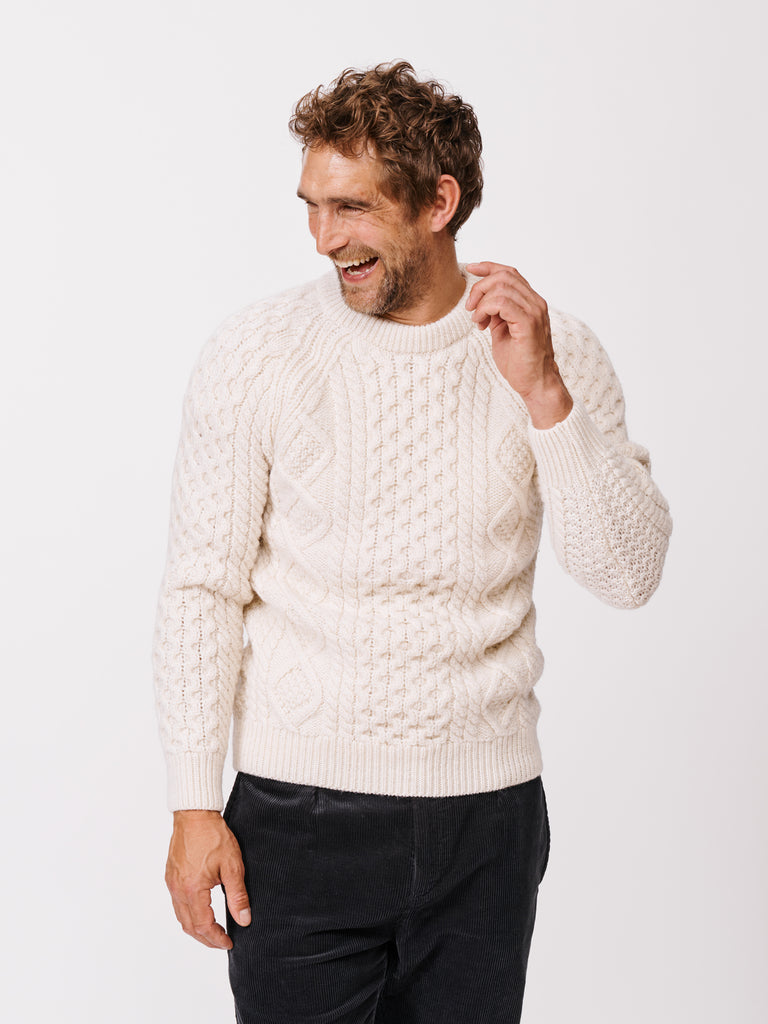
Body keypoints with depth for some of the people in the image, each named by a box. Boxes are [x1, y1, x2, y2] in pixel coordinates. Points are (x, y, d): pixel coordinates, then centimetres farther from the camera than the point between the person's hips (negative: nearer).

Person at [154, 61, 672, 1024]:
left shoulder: (556, 354, -2)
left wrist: (543, 395, -18)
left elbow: (629, 573, -8)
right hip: (300, 808, -1)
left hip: (488, 816, 2)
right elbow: (201, 589, -4)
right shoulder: (255, 354, -6)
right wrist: (194, 805, -6)